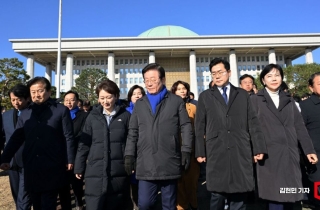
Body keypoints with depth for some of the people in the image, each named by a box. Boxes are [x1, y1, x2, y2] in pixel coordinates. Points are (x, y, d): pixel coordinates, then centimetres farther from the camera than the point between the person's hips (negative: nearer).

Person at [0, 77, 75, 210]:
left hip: (52, 167, -4)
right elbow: (16, 138, 10)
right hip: (31, 167, 4)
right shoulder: (25, 113, 8)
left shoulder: (61, 110, -4)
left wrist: (70, 160, -5)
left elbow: (68, 137, -4)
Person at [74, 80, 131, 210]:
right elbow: (84, 144, 6)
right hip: (95, 172, 1)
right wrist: (79, 167, 5)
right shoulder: (93, 116, 4)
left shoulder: (125, 116, 1)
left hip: (118, 173, 0)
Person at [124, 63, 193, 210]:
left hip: (170, 163, -1)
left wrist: (186, 151, -5)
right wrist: (129, 155, 5)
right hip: (146, 164, 2)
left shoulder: (177, 101, 5)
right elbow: (133, 132, 11)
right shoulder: (139, 104, 12)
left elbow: (186, 127, 3)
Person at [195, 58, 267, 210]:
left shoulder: (243, 95, 12)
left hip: (240, 152, 1)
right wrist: (200, 152, 1)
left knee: (239, 196, 8)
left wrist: (259, 148, 2)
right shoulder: (205, 96, 8)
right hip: (216, 153, -1)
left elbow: (253, 122, 8)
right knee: (217, 195, 5)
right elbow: (200, 127, 5)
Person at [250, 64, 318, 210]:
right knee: (275, 196, -2)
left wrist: (309, 150, 8)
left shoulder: (288, 99, 15)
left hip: (290, 153, 4)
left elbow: (299, 126, 12)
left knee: (290, 195, 9)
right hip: (270, 154, -4)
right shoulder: (256, 100, 2)